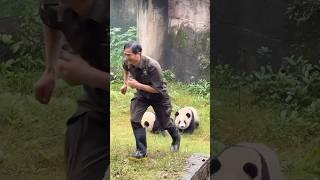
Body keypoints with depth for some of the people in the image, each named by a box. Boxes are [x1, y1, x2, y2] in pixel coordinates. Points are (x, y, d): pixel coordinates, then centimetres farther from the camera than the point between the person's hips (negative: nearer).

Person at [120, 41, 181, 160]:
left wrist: (137, 85, -37)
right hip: (141, 94, 4)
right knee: (135, 119, -16)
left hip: (158, 95, -4)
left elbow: (157, 89, -33)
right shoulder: (128, 62, -19)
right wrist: (125, 84, 4)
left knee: (164, 122, 14)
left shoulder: (152, 66, -37)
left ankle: (176, 139, 48)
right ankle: (141, 152, -9)